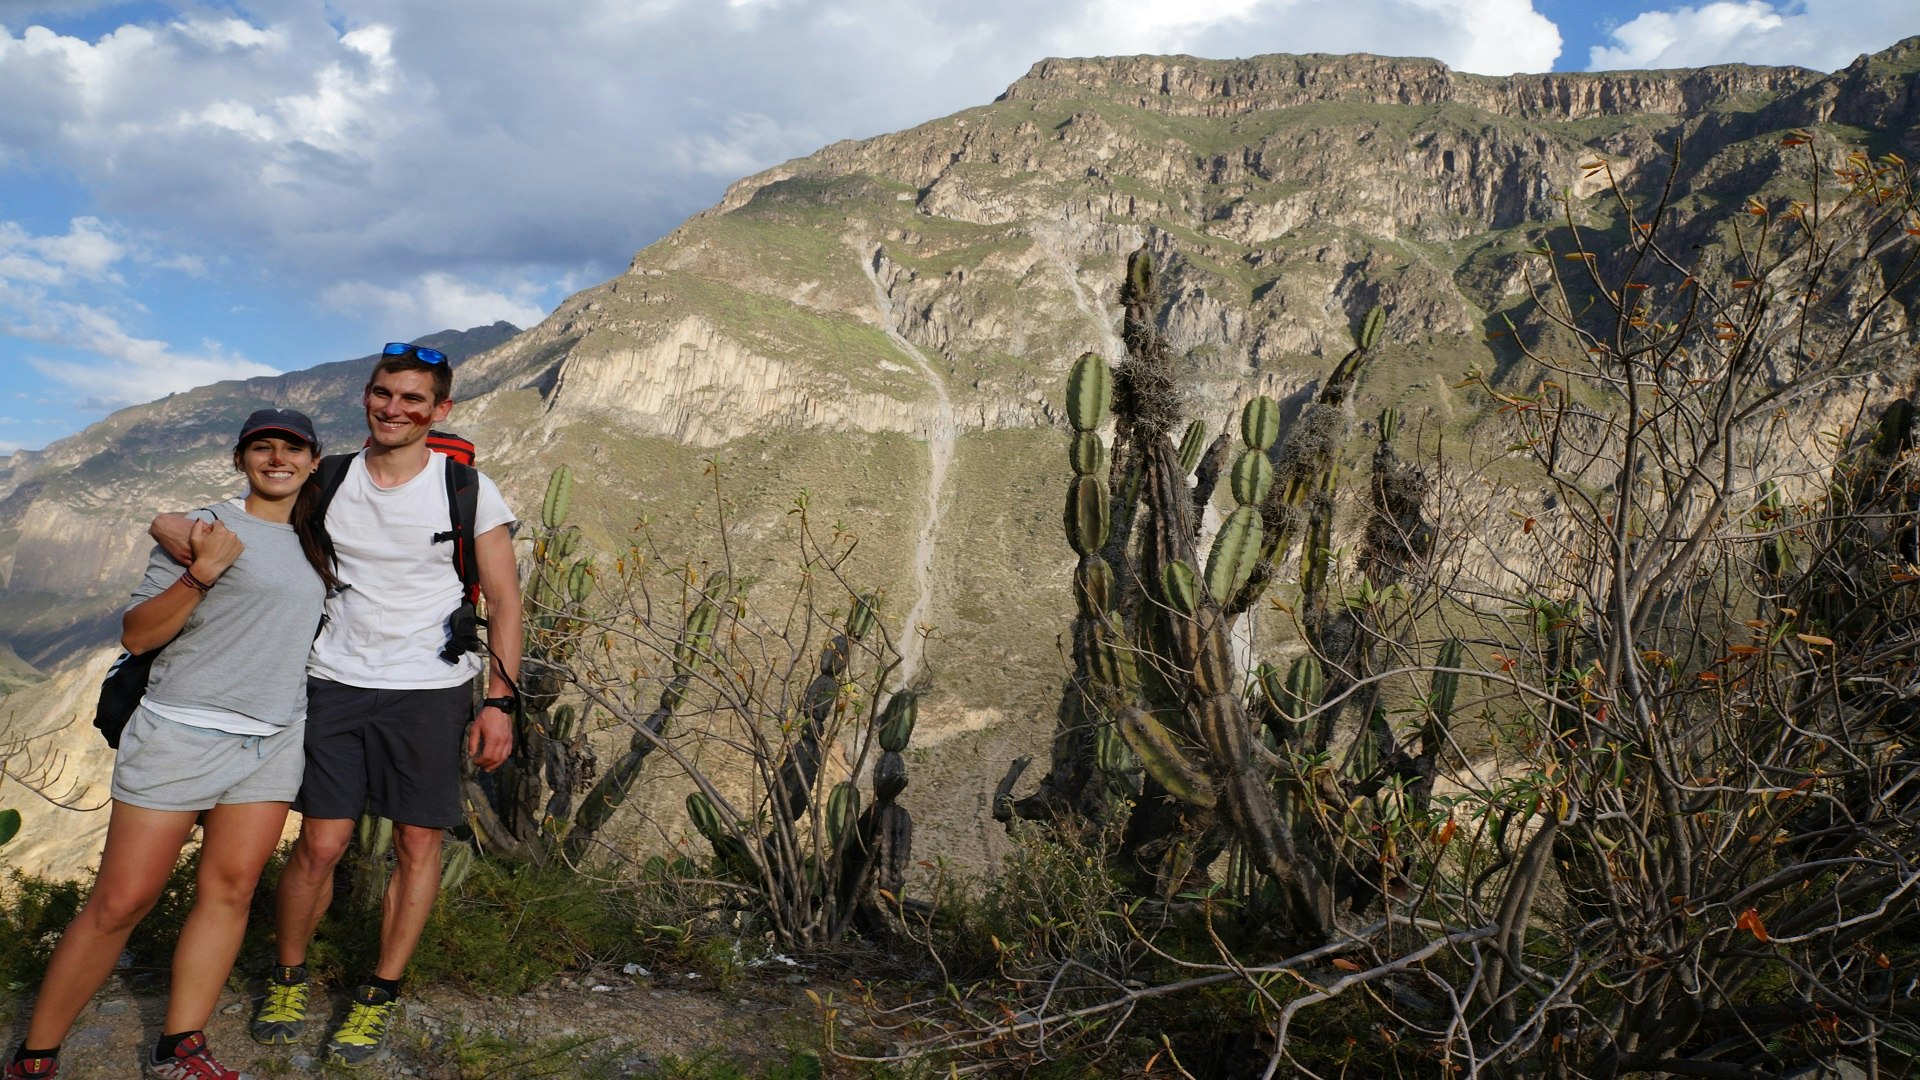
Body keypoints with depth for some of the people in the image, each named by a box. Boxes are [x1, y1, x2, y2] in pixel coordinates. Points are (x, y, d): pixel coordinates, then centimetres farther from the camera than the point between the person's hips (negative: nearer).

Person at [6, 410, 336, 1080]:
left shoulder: (313, 542, 14)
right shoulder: (205, 527, -4)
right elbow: (136, 636, -7)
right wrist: (201, 573, -20)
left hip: (272, 743, 5)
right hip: (180, 734, -5)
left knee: (229, 891, 2)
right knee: (120, 902, -3)